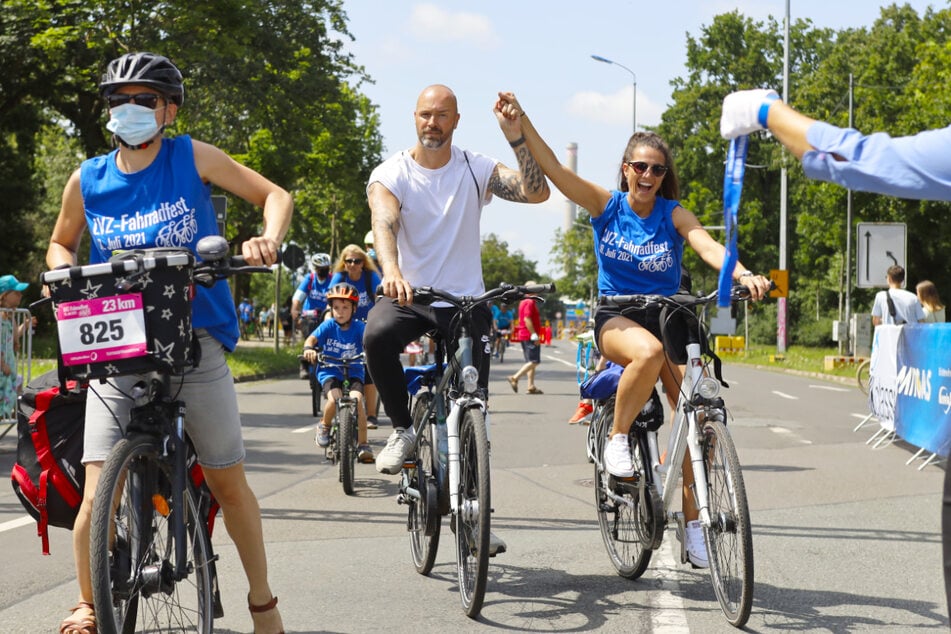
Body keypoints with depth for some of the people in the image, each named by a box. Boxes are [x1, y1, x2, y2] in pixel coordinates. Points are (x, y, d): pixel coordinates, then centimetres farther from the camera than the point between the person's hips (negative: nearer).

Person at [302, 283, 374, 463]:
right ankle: (325, 426, 6)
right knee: (334, 399, -29)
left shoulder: (358, 326, -6)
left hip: (353, 372, 0)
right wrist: (308, 348, -39)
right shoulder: (328, 325, -4)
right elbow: (312, 338, -16)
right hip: (330, 371, 0)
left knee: (356, 399, -27)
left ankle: (363, 444, -14)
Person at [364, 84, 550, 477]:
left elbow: (536, 192, -14)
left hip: (466, 300, 1)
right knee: (377, 336, -33)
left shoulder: (476, 170, 0)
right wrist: (392, 273, -45)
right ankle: (402, 429, -11)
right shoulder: (390, 174, -5)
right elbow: (383, 224, -24)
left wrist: (515, 136, -25)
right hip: (409, 296, -1)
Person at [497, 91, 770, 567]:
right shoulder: (606, 205, -2)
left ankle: (691, 518, -5)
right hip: (616, 317, -2)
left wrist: (743, 274, -42)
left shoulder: (673, 214, -4)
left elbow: (707, 246, -22)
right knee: (648, 351, -38)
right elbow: (552, 168, -12)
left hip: (666, 317, 2)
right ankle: (617, 437, -14)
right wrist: (519, 120, -24)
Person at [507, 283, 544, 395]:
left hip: (523, 335, 11)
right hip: (530, 336, -11)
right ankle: (515, 378, -15)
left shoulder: (523, 302, 18)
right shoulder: (530, 302, -13)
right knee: (534, 361, -11)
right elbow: (527, 319, -22)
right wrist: (534, 335, -22)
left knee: (531, 362, 10)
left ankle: (531, 386, 7)